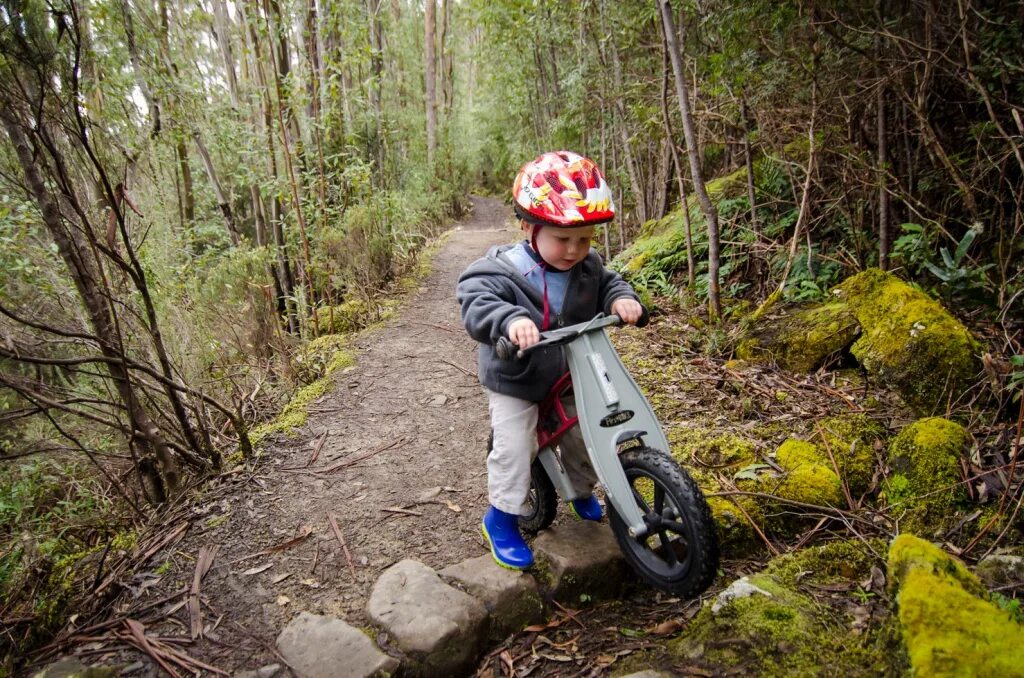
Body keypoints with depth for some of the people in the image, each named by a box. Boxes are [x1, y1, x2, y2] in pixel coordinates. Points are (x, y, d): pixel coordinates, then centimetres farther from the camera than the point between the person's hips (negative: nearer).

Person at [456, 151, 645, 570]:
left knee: (583, 438, 17)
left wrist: (622, 299, -23)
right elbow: (475, 302, -38)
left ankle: (583, 494, 46)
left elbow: (608, 284, 3)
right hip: (516, 383, -5)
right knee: (513, 449, -6)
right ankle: (502, 518, 17)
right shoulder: (501, 270, -25)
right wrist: (510, 319, -59)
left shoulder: (588, 268, -7)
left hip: (570, 378, 5)